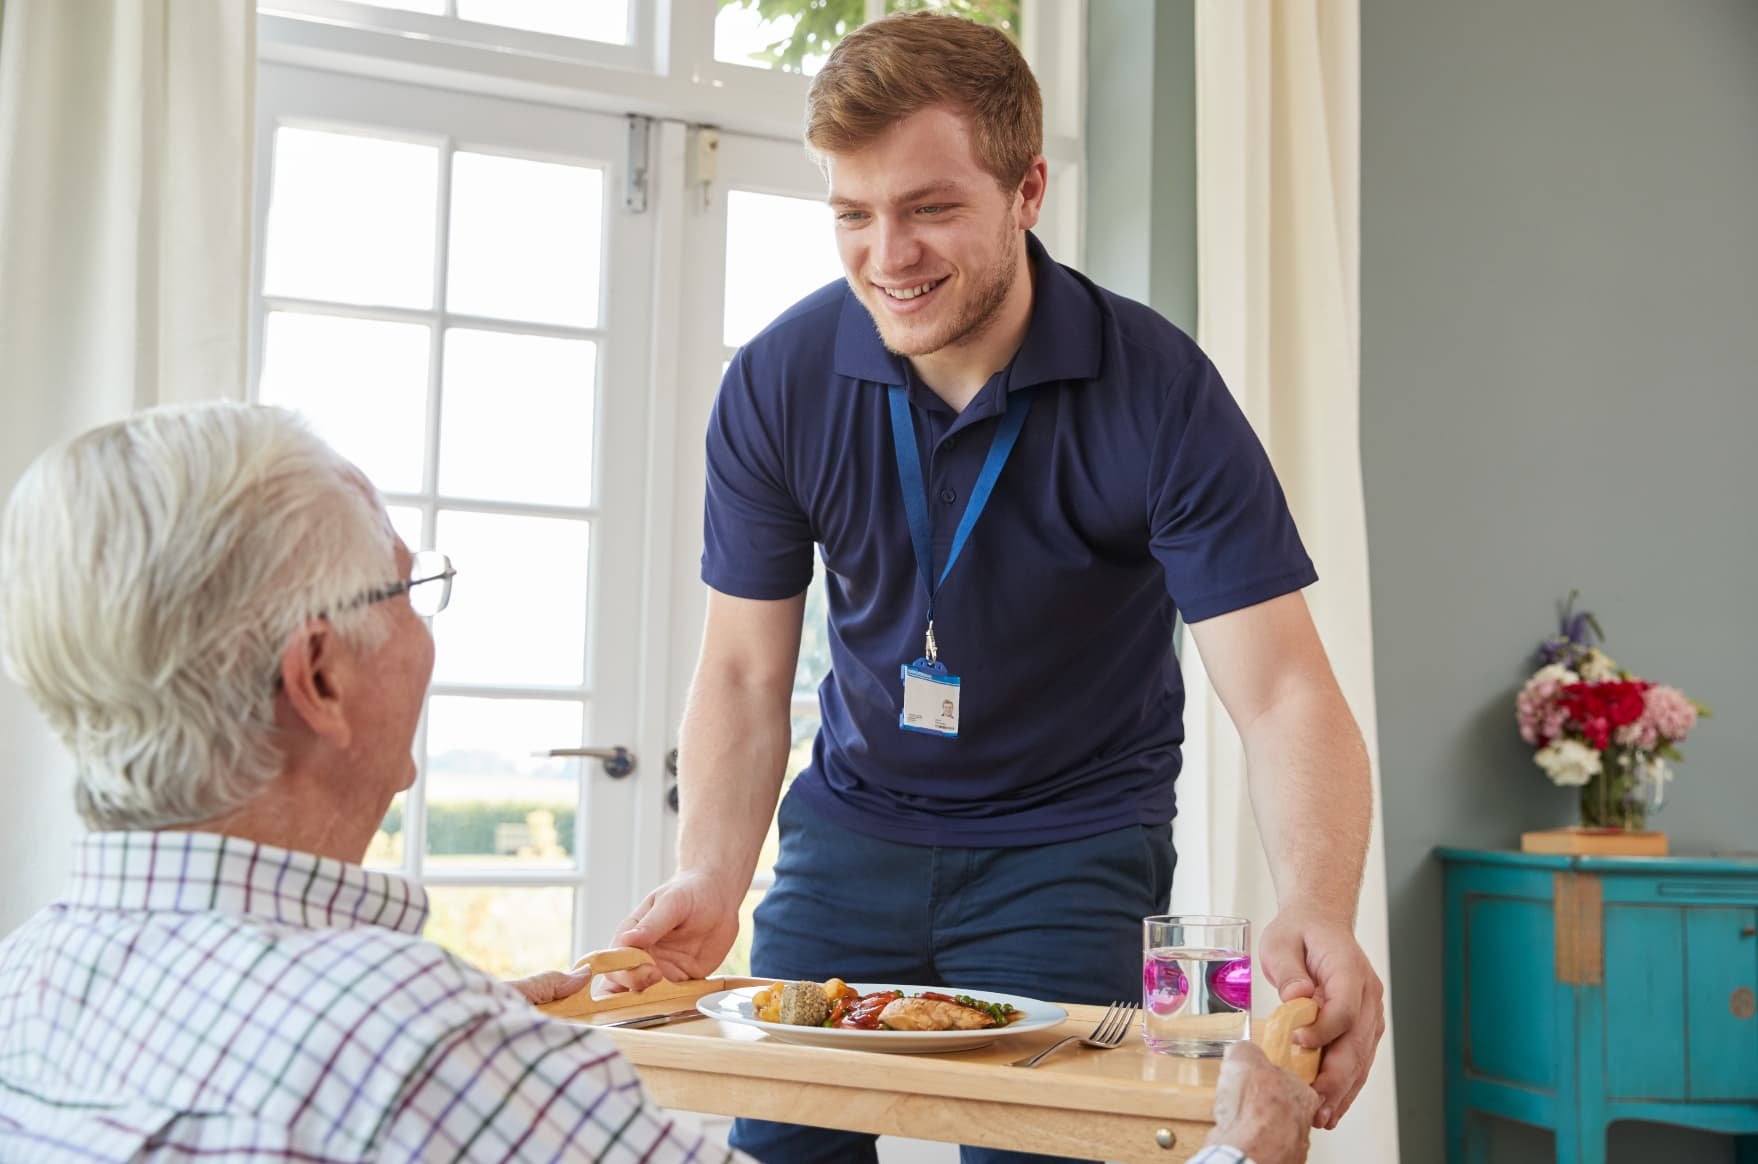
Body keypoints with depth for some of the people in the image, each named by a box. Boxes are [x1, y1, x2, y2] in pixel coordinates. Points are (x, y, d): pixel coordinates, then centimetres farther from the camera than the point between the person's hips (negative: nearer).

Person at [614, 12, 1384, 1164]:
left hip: (1072, 841, -2)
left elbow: (1285, 697, -23)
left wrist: (1317, 915, -41)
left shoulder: (1159, 392, -20)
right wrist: (709, 879, -22)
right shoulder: (776, 384, -13)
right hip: (855, 821, 3)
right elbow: (746, 673, -6)